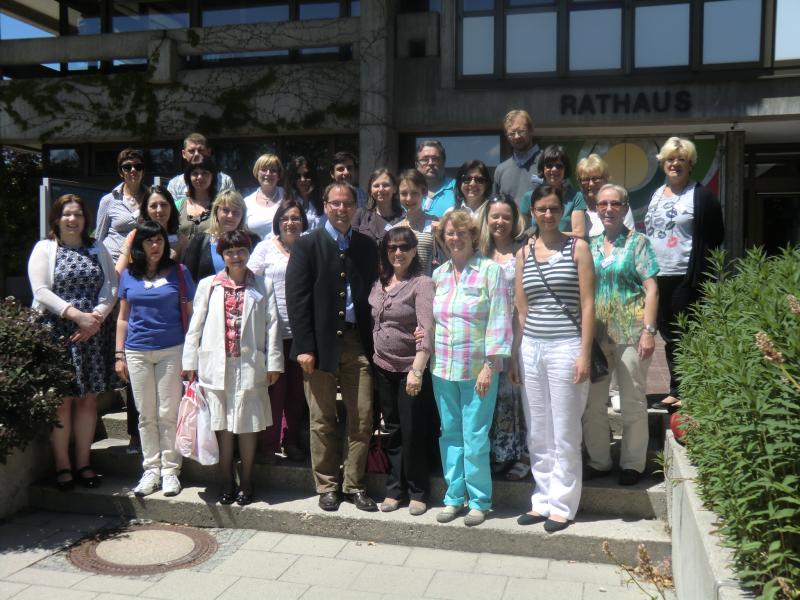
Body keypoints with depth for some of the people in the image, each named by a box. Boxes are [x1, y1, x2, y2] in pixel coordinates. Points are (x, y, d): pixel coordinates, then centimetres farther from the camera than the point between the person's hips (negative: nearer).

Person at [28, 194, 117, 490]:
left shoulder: (97, 249, 14)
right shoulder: (44, 248, 4)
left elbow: (111, 287, 6)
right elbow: (41, 291, -7)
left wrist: (97, 316, -11)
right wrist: (77, 315, -16)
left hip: (93, 333, 3)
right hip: (57, 333, -3)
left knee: (88, 398, 6)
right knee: (61, 399, -1)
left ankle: (83, 462, 15)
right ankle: (62, 464, 10)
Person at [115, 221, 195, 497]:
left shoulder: (178, 273, 2)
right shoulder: (128, 275, 8)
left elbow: (188, 314, 3)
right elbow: (123, 317, 12)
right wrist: (119, 355, 7)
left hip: (171, 350, -2)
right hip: (137, 352, 2)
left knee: (169, 413, 1)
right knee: (146, 415, 8)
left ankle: (170, 469, 11)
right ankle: (151, 469, 17)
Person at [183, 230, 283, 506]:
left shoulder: (263, 286, 5)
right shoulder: (208, 285, 7)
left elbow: (272, 325, 2)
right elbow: (196, 325, 7)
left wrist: (273, 363, -3)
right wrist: (190, 362, 4)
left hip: (249, 365, -1)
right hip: (216, 366, 1)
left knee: (248, 425, 6)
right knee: (222, 425, 7)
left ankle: (246, 482, 19)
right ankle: (226, 483, 18)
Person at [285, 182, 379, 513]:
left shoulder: (366, 246, 11)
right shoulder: (307, 245, 0)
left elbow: (373, 294, 10)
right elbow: (297, 298, -5)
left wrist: (374, 342, 1)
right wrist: (304, 346, -12)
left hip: (358, 342, 3)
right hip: (321, 343, -3)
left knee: (362, 419, 5)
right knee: (322, 421, 7)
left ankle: (355, 485, 19)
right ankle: (327, 486, 21)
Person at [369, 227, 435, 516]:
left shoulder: (422, 283, -9)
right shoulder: (378, 284, 10)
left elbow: (426, 329, -17)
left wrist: (417, 370, -23)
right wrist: (370, 358, 5)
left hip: (412, 368, -5)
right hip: (383, 367, 5)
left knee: (413, 432, 2)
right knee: (392, 431, 12)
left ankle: (417, 492, 16)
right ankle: (394, 489, 23)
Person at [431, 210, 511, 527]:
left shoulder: (490, 270, -5)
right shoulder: (439, 274, 10)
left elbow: (499, 320, -9)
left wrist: (489, 365, -14)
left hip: (477, 370, -5)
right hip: (442, 369, 5)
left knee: (475, 438, -1)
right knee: (450, 435, 12)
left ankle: (479, 500, 16)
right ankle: (454, 497, 24)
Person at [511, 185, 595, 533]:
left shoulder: (577, 247, 1)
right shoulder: (524, 252, 11)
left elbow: (587, 304, -4)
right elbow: (520, 309, 13)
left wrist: (584, 354, -11)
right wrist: (514, 355, 9)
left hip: (565, 346, -4)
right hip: (530, 347, 4)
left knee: (564, 434, 2)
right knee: (537, 432, 10)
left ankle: (562, 505, 14)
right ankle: (542, 500, 22)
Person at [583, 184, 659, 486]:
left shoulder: (637, 242, 1)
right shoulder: (590, 245, 12)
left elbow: (651, 289, -5)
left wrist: (649, 330, -13)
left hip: (630, 332, -4)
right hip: (595, 333, 4)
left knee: (633, 400, 3)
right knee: (592, 399, 8)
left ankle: (633, 463, 16)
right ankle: (598, 460, 22)